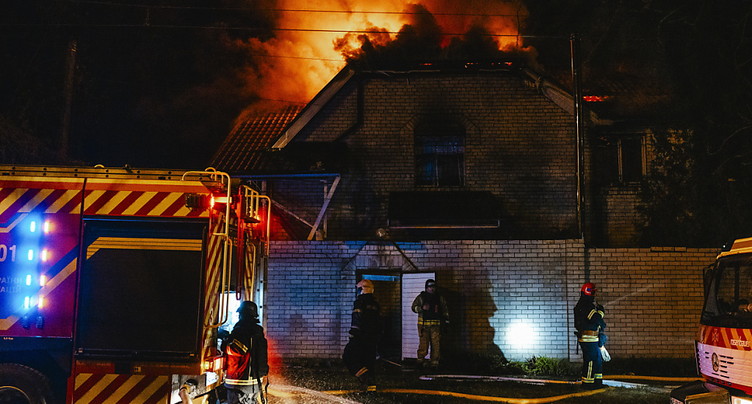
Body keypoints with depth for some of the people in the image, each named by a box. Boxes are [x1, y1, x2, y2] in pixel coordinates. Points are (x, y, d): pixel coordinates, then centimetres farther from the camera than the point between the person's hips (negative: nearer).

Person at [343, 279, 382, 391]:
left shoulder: (359, 301, -8)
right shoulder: (375, 304, 15)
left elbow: (356, 320, -16)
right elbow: (379, 322, 17)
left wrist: (353, 335, -14)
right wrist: (377, 338, 22)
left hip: (360, 337, -7)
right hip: (373, 338, 7)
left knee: (348, 357, 0)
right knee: (370, 360, 11)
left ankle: (364, 376, -15)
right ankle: (371, 384, 8)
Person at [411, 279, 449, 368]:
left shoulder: (439, 298, 14)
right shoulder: (421, 297, 6)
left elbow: (445, 309, 21)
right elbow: (414, 307, 4)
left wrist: (446, 319, 11)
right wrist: (422, 308, -13)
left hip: (436, 324, 2)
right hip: (424, 324, -2)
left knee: (436, 344, -1)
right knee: (423, 343, -7)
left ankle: (435, 362, 5)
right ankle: (420, 360, 5)